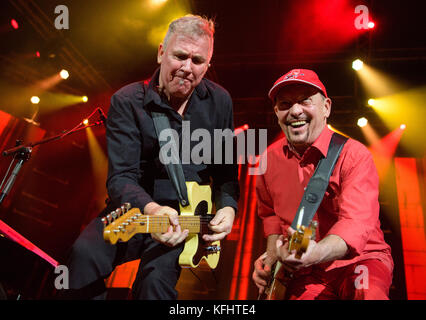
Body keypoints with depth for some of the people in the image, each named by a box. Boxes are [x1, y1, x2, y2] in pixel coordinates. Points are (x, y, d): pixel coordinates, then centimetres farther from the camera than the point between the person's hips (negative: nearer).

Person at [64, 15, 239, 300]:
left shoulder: (219, 101, 2)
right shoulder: (127, 102, -8)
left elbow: (226, 169, 9)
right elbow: (121, 177, -16)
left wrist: (227, 206, -10)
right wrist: (150, 209, -36)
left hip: (188, 214, 1)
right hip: (136, 209, 0)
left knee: (158, 273, -28)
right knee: (85, 253, -29)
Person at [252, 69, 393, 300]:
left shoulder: (354, 155, -13)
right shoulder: (270, 158, 1)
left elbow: (357, 223, -26)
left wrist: (315, 252, -44)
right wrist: (272, 256, 3)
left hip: (359, 260, -4)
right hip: (305, 272, 5)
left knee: (367, 293, -33)